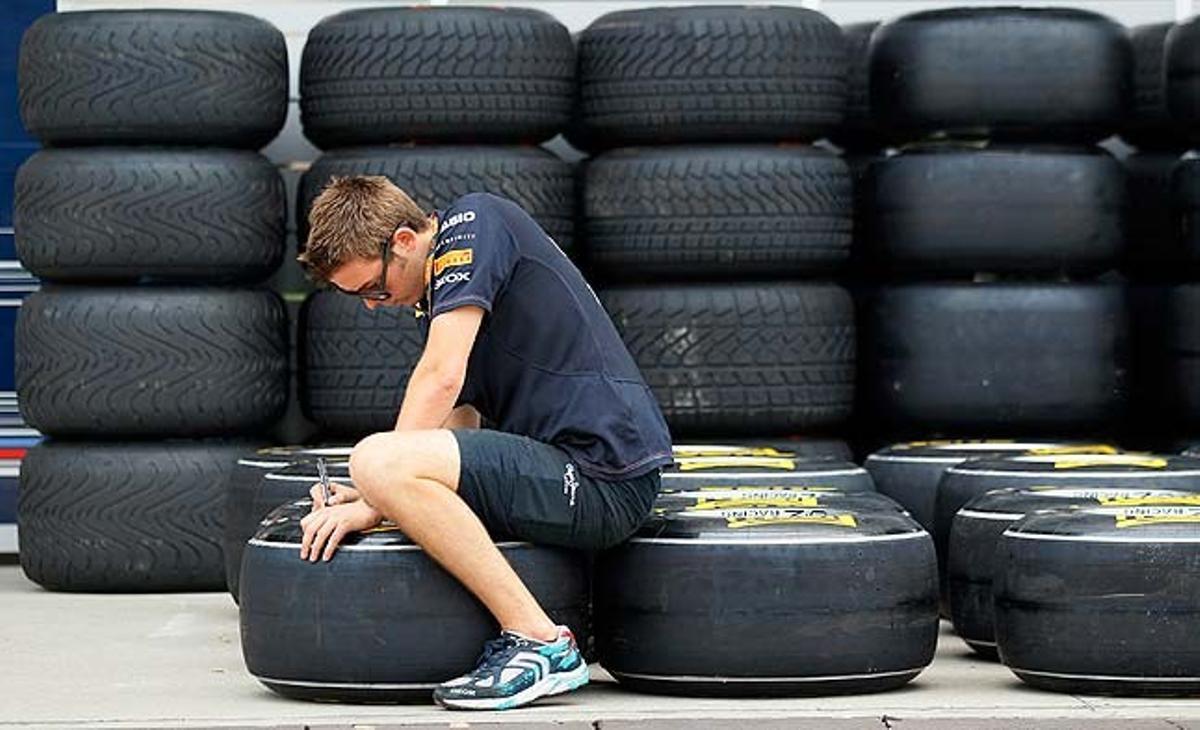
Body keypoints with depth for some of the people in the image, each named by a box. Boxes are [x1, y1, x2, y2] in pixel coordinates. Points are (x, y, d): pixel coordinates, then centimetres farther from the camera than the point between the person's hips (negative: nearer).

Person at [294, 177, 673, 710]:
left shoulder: (474, 223, -7)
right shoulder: (437, 292, 21)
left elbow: (442, 377, -16)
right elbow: (459, 416, 20)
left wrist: (372, 504, -13)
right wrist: (371, 498, 3)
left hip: (604, 478, -11)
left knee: (379, 462, -23)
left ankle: (541, 644, -18)